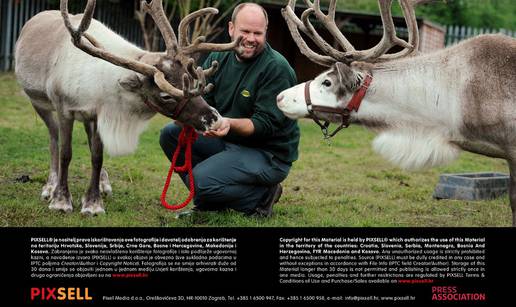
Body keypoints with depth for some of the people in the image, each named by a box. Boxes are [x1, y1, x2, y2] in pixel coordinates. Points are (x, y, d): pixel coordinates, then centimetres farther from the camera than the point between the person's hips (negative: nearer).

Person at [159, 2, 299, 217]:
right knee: (170, 134, -6)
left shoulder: (277, 68, -17)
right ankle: (208, 202, 5)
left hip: (268, 153, -7)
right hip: (227, 140, 7)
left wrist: (230, 123, -38)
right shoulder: (218, 59, 4)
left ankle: (262, 197, -2)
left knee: (202, 179, -27)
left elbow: (266, 124, -20)